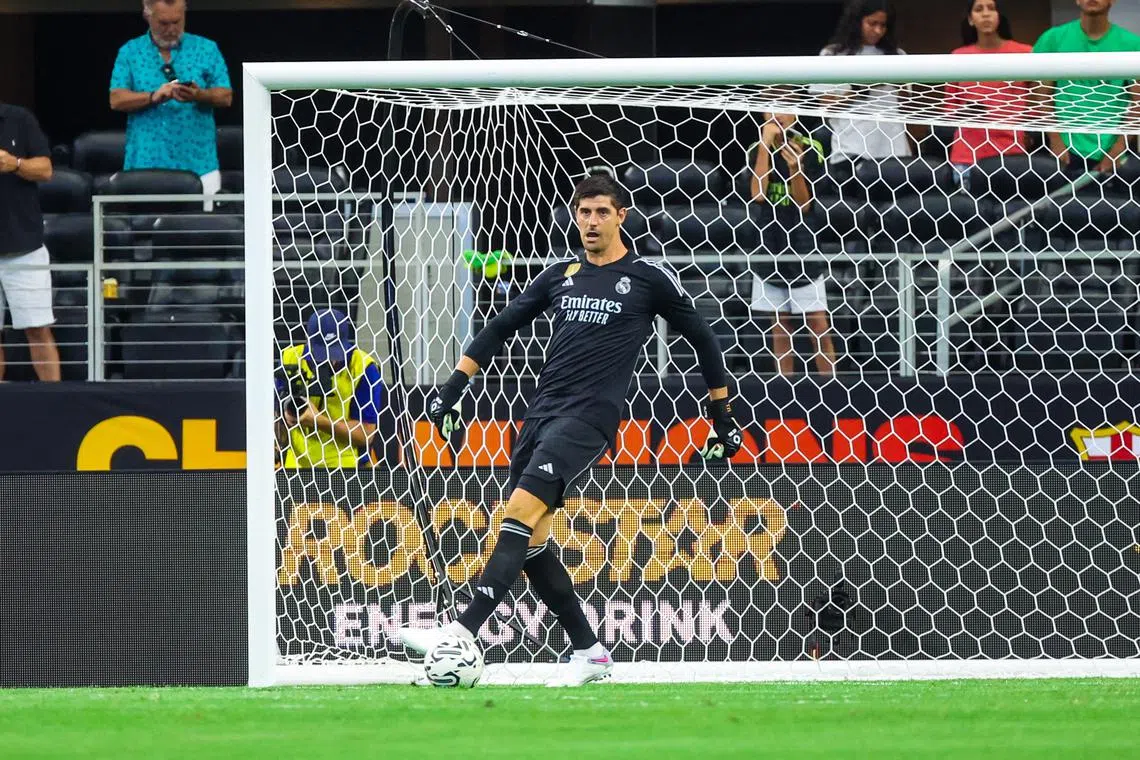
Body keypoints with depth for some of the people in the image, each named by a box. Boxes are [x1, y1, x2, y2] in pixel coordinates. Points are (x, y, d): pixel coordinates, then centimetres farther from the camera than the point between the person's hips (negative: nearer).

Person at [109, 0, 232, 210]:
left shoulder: (207, 49, 9)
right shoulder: (130, 53, 10)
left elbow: (226, 97, 4)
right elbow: (117, 100, 0)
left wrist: (199, 96, -18)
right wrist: (154, 97, -17)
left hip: (198, 164, 0)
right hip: (146, 165, 0)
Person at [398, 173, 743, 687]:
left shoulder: (649, 278, 4)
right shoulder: (560, 276, 17)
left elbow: (702, 339, 12)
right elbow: (501, 327, 23)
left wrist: (723, 418, 15)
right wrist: (451, 389, 16)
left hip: (589, 417, -7)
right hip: (540, 412, 7)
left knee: (522, 511, -23)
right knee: (529, 541, 1)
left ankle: (463, 633, -32)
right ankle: (589, 653, 12)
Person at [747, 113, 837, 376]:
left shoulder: (810, 149, -4)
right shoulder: (757, 151, 3)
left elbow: (805, 205, -6)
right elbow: (757, 195, -13)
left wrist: (795, 168, -23)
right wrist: (765, 145, -12)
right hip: (771, 246, 3)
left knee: (819, 328, -5)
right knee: (779, 325, 7)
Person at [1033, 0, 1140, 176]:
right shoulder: (1053, 39, 2)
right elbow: (1042, 95, 5)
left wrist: (1118, 148, -9)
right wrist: (1055, 140, -4)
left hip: (1111, 152, 0)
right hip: (1068, 149, 0)